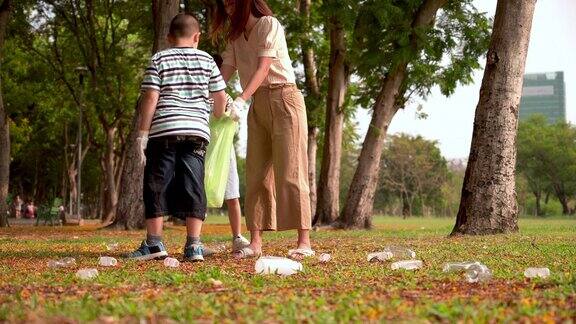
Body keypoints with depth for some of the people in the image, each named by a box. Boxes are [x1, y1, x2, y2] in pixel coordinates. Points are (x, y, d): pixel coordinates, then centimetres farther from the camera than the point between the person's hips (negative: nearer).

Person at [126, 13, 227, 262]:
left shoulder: (159, 59, 6)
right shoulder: (206, 60, 12)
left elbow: (150, 98, -2)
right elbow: (220, 97, 14)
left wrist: (142, 133, 0)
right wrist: (217, 116, 35)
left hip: (163, 130, -1)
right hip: (197, 130, 2)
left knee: (157, 185, 4)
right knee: (193, 186, 2)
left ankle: (154, 242, 3)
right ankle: (193, 245, -2)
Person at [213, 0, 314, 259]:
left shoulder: (268, 25, -6)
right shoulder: (235, 38, 15)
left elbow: (263, 68, -16)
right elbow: (224, 73, 4)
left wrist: (241, 99, -29)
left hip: (283, 99, -7)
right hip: (258, 105, 7)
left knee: (290, 170, -11)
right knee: (256, 173, 1)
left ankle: (304, 242, -13)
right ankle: (255, 242, 1)